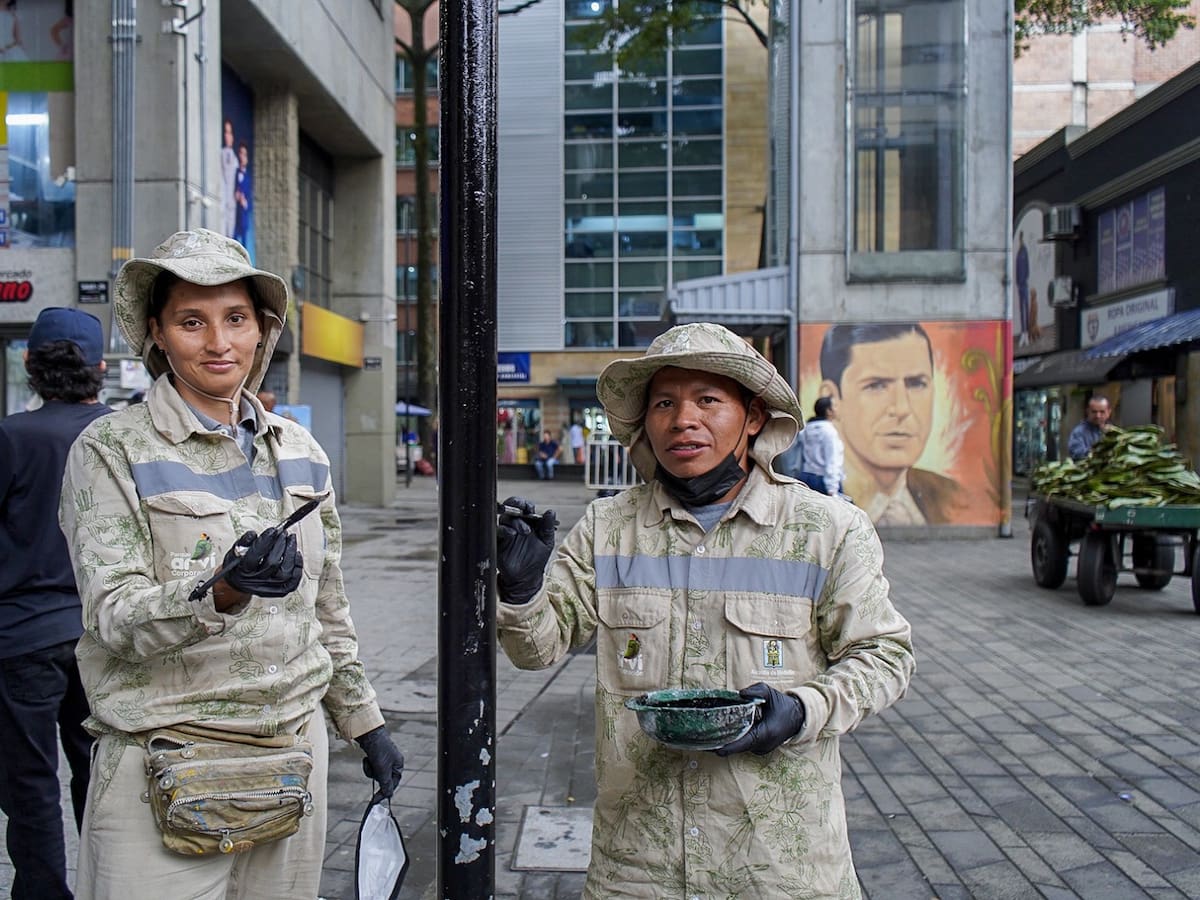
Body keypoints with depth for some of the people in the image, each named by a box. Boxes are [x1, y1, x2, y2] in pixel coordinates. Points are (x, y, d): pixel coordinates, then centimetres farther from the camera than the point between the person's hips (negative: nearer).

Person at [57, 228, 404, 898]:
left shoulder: (299, 450, 7)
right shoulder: (111, 450, -6)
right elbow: (113, 617, -15)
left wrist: (365, 723, 16)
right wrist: (223, 592, -32)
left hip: (295, 748, 4)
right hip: (164, 767, -4)